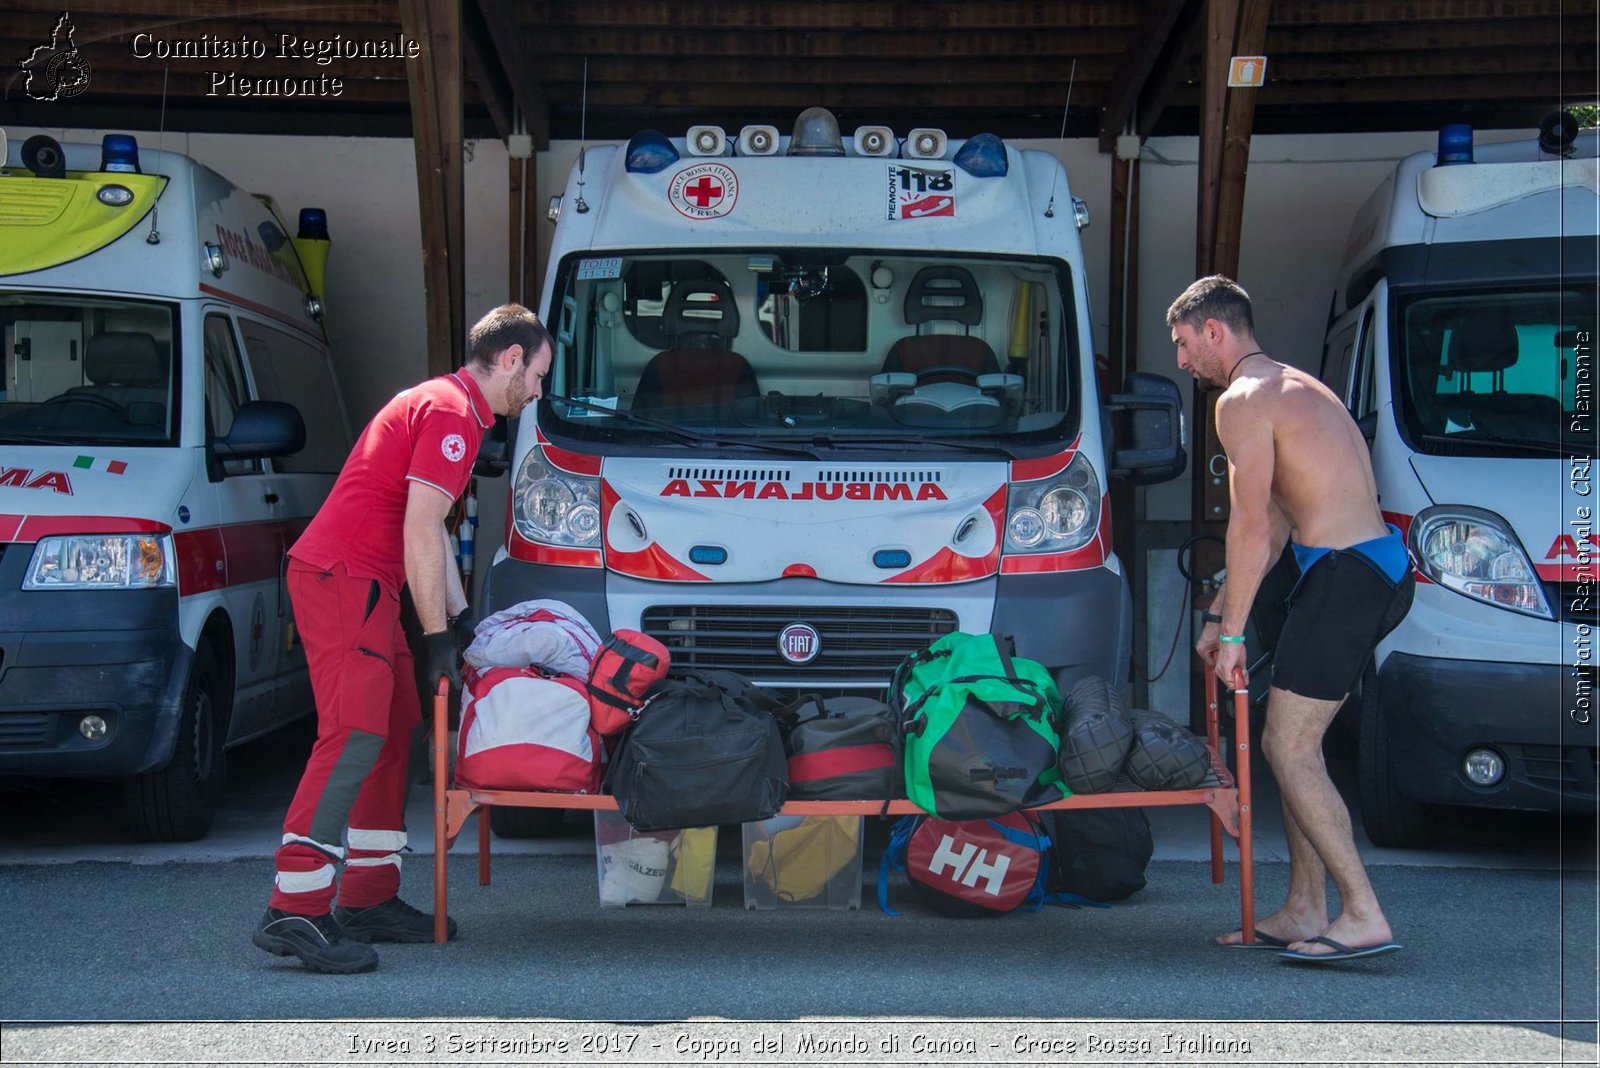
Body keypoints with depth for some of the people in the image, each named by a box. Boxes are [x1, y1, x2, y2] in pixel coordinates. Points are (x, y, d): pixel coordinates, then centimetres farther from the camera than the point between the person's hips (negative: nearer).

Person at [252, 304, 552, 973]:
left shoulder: (448, 406, 23)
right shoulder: (451, 412, -11)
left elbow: (433, 530, 27)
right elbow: (420, 531, -17)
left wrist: (462, 620, 23)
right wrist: (438, 636, -13)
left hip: (359, 583, 11)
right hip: (343, 575, -11)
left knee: (394, 730, 13)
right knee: (355, 736, -16)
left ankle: (369, 898, 17)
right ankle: (294, 912, -20)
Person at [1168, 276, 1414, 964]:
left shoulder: (1244, 400, -9)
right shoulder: (1294, 387, 23)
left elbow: (1252, 529, -14)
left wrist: (1233, 632, -8)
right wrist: (1220, 615, 25)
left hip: (1345, 574, -10)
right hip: (1382, 569, 10)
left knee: (1290, 750, -6)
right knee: (1291, 745, 15)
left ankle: (1364, 917, -7)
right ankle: (1306, 910, 18)